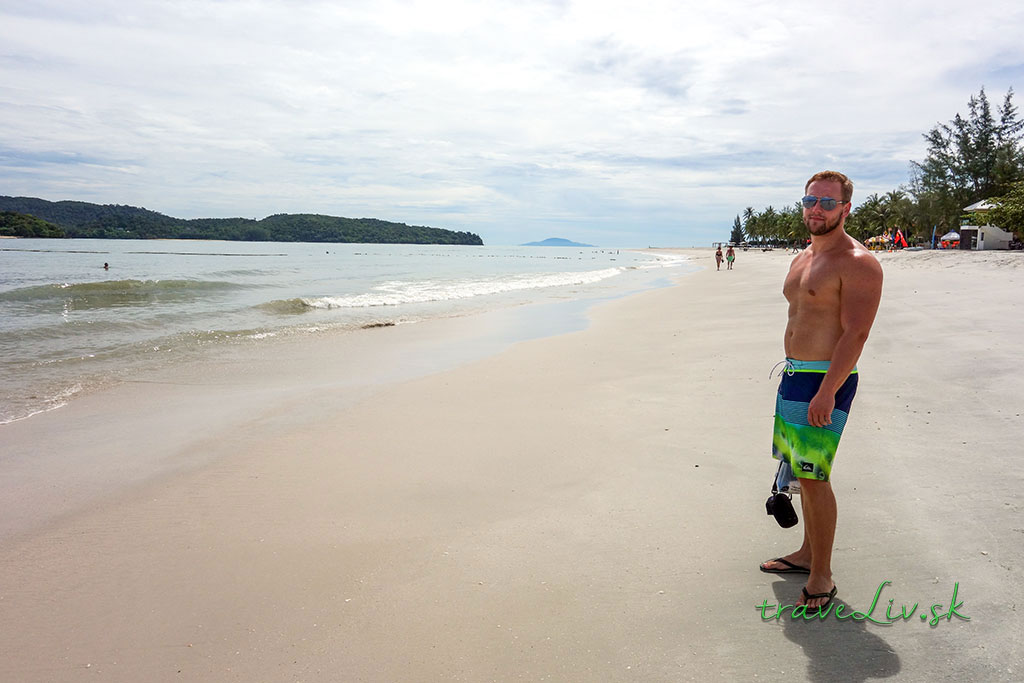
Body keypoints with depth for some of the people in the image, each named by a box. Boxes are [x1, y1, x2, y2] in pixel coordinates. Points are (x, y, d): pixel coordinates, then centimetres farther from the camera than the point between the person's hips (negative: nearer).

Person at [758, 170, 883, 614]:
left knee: (814, 476, -7)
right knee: (802, 472, 16)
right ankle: (809, 553, 30)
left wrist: (826, 392, -25)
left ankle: (822, 578, 6)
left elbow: (856, 333, -20)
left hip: (827, 381, -9)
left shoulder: (857, 264, -13)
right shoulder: (802, 260, 15)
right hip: (794, 375, 9)